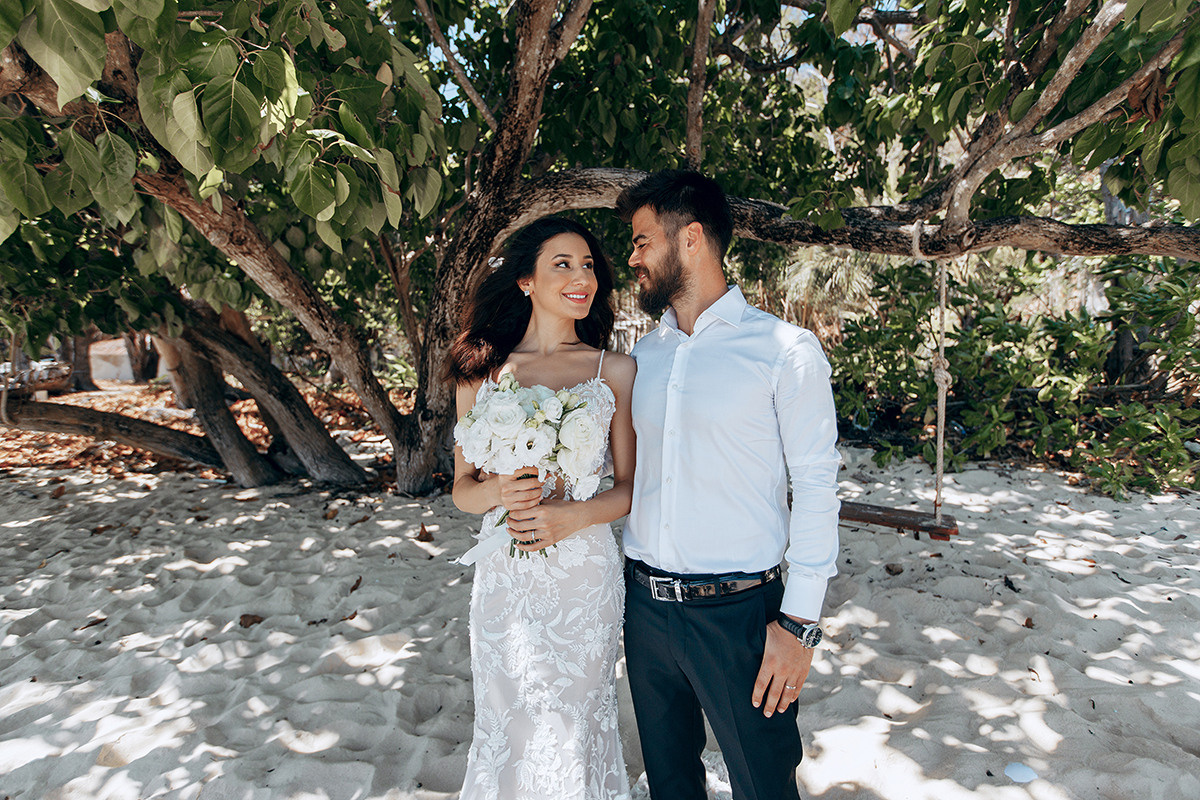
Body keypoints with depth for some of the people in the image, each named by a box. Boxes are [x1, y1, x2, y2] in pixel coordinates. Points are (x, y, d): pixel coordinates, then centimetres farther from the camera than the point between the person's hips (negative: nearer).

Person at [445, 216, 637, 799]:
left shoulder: (615, 370, 0)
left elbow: (629, 488, 1)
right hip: (503, 576, 1)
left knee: (575, 726, 13)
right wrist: (499, 492, -16)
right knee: (506, 725, 14)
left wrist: (573, 515, -17)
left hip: (583, 572, 0)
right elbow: (462, 487, 6)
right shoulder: (482, 369, 2)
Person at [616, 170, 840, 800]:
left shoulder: (786, 351, -9)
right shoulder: (640, 356, 7)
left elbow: (815, 486, -11)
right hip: (645, 605, 5)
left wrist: (799, 621, -13)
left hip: (738, 611, -4)